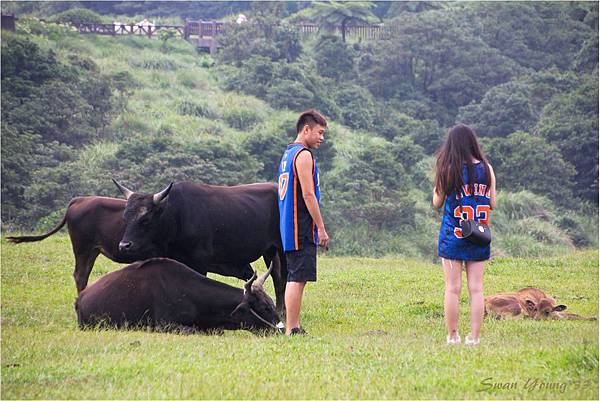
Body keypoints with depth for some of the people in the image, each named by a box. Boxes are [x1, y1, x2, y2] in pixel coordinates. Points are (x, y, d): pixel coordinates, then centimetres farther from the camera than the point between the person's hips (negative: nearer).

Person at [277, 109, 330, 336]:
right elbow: (308, 194, -16)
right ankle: (292, 330, -13)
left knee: (294, 278, 11)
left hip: (290, 228, 10)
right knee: (298, 278, -11)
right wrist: (321, 228, -13)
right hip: (302, 228, -10)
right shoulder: (303, 155, -10)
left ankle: (293, 327, 13)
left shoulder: (287, 154, 20)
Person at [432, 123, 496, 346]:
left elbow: (437, 203, 0)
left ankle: (452, 336, 3)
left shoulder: (447, 169, -7)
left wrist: (437, 187, 16)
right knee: (476, 289, 4)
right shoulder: (486, 169, 0)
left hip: (452, 236, -2)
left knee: (452, 288, 2)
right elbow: (492, 203, 5)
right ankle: (474, 336, 3)